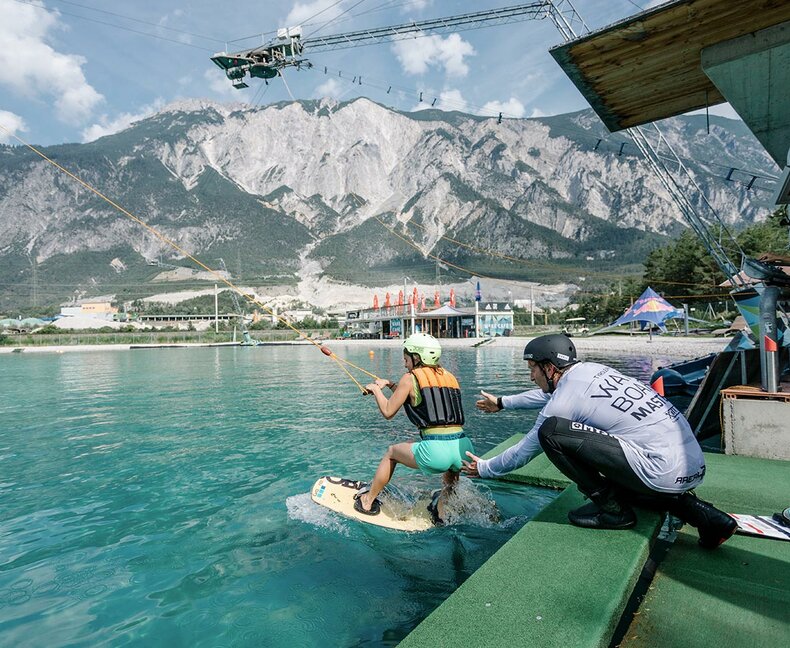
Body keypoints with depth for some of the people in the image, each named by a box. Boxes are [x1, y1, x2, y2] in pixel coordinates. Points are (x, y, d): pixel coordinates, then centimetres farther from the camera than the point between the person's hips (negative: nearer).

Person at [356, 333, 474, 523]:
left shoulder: (410, 378, 3)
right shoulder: (449, 377, 20)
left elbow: (388, 412, 8)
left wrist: (376, 389, 25)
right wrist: (391, 386, 37)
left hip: (435, 452, -5)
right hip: (465, 451, 5)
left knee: (392, 452, 24)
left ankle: (367, 502, 39)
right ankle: (443, 507, 43)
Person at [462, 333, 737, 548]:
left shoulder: (565, 400, -10)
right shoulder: (591, 369, 13)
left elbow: (525, 450, 2)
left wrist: (483, 468, 19)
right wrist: (502, 402, 43)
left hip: (665, 473, -9)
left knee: (552, 430, -16)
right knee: (618, 485, 37)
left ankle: (611, 509, 0)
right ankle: (703, 515, 16)